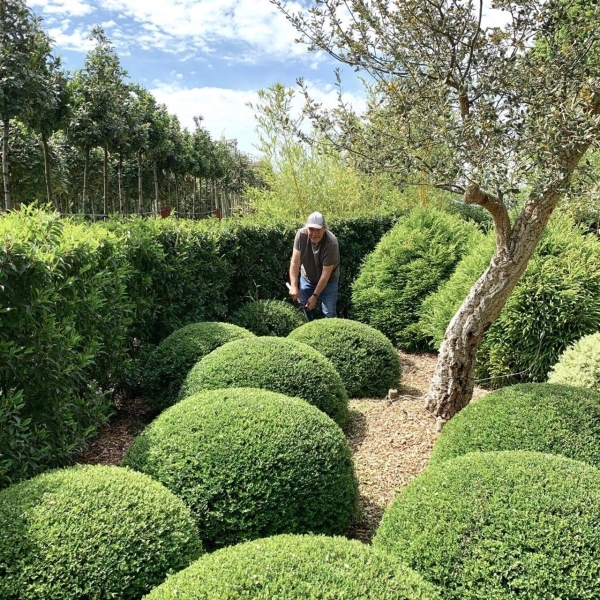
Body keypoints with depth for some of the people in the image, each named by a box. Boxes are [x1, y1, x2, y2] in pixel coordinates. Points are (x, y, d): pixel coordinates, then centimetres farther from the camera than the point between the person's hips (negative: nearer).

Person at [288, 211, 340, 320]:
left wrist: (315, 296, -24)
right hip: (307, 278, 3)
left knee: (329, 314, -2)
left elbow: (326, 274, -27)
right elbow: (295, 261, -22)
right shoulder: (301, 234, -23)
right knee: (304, 311, 11)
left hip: (328, 281, -3)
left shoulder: (331, 243, -32)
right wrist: (294, 286, -28)